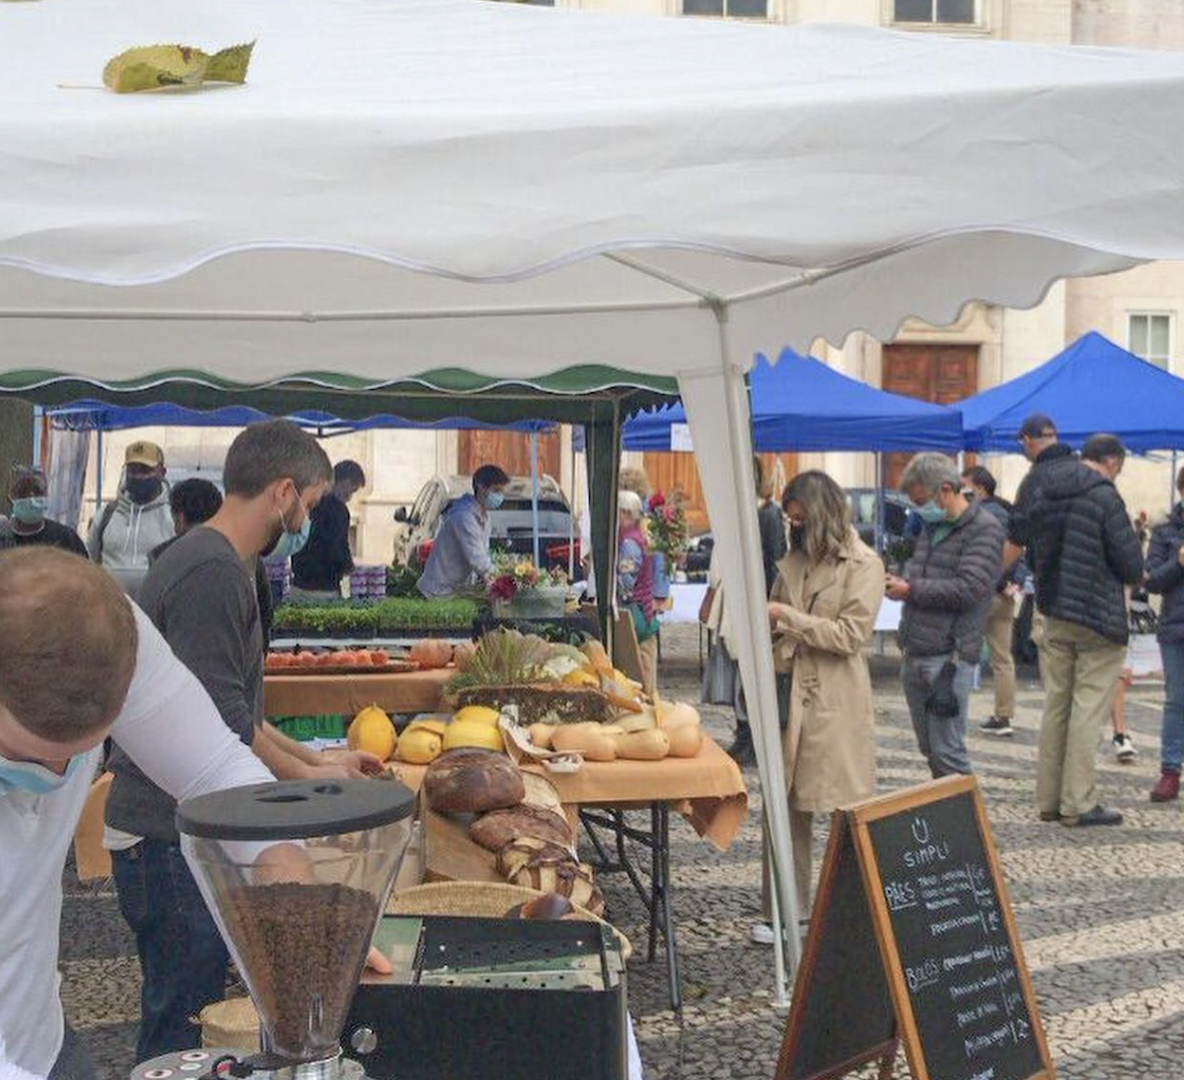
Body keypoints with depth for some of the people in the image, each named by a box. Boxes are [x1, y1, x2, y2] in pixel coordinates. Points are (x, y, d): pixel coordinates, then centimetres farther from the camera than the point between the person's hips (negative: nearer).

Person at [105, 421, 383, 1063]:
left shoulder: (218, 566, 14)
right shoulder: (211, 572, -19)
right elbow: (221, 723, -22)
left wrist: (315, 761, 17)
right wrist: (307, 777, -8)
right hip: (169, 839, -10)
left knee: (184, 1014, 17)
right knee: (182, 1019, -1)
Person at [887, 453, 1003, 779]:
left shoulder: (984, 529, -9)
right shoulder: (931, 528, 17)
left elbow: (969, 589, -18)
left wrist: (910, 590, -11)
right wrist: (898, 581, 3)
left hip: (948, 658, -8)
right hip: (915, 655, 8)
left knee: (947, 752, -6)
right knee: (929, 749, 14)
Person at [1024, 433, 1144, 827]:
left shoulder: (1043, 495, 7)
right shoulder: (1104, 497, -14)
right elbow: (1131, 564, -12)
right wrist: (1133, 576, 9)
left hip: (1054, 616, 7)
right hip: (1098, 619, -7)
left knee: (1055, 707, 13)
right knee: (1088, 712, -1)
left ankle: (1049, 800, 17)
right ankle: (1078, 804, 1)